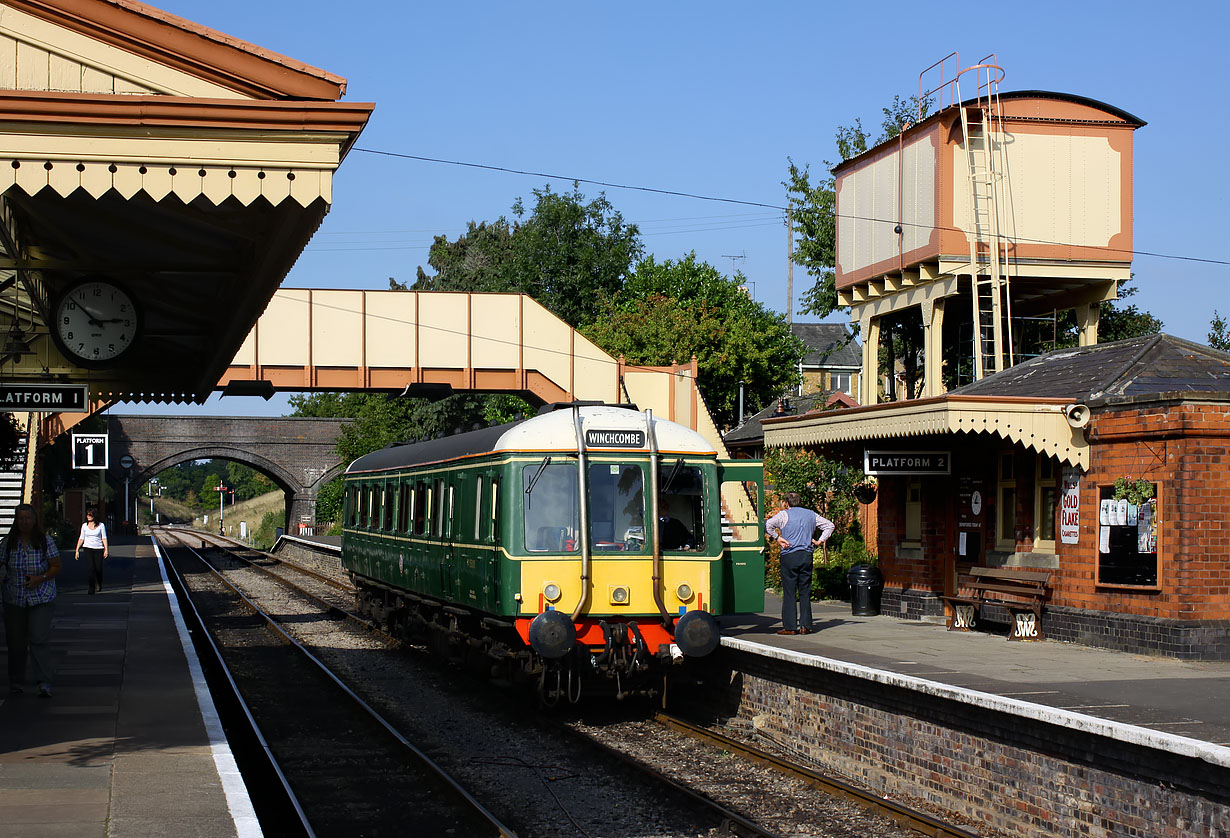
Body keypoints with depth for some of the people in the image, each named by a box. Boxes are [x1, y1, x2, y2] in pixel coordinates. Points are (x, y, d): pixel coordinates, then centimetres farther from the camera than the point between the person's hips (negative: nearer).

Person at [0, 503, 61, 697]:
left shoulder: (45, 542, -2)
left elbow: (56, 567, 1)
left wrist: (41, 578, -15)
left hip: (41, 599, -2)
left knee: (39, 640, -12)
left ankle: (44, 684, -13)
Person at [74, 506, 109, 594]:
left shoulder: (101, 525, 1)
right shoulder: (84, 526, 7)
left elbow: (104, 538, 0)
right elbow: (81, 538, 11)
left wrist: (106, 550, -7)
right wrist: (77, 550, 7)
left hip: (98, 548, -1)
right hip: (88, 548, 1)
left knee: (98, 568, -2)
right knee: (91, 568, -12)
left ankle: (99, 585, 24)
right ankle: (92, 588, -7)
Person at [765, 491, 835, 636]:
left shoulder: (784, 515, 0)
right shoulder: (811, 515, 14)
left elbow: (767, 525, -14)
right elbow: (829, 525, 19)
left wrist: (777, 537, -5)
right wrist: (819, 541, 13)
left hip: (789, 555, -4)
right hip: (807, 556, 4)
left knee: (789, 592, -2)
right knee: (805, 592, 7)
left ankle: (790, 627, -4)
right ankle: (805, 626, 5)